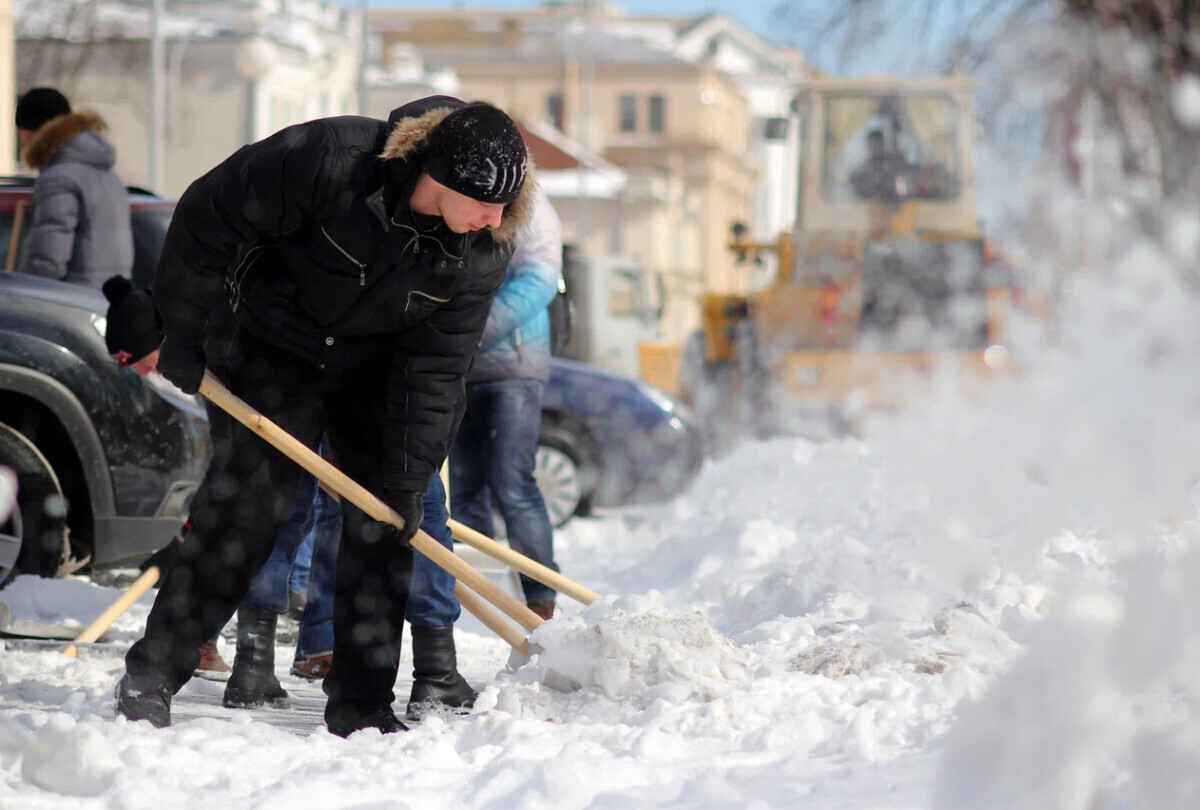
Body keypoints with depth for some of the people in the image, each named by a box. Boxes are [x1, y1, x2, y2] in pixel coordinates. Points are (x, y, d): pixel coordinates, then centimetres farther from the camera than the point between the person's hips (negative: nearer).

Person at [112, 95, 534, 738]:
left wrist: (409, 479, -18)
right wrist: (181, 333, -15)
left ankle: (361, 705, 6)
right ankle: (150, 674, 1)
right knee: (247, 504, -9)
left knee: (382, 523, -2)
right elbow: (210, 215, -22)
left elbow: (435, 367, -15)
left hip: (377, 370, 4)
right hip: (277, 350, -3)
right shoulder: (330, 158, -34)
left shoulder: (484, 249, -20)